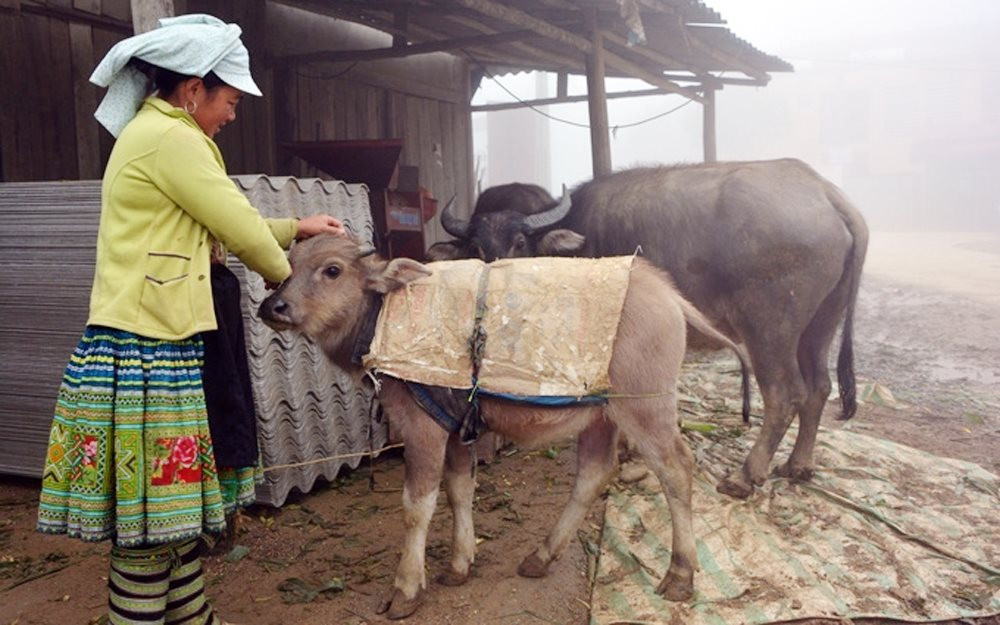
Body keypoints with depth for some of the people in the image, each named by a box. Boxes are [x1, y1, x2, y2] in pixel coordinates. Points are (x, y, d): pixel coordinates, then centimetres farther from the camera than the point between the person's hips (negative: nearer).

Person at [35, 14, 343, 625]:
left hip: (160, 350, 10)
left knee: (176, 509, 17)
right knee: (150, 526, 0)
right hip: (146, 353, -10)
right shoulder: (170, 138, -13)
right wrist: (286, 275, 9)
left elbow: (219, 226, 26)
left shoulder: (152, 132, 19)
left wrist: (297, 226, 29)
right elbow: (243, 231, -10)